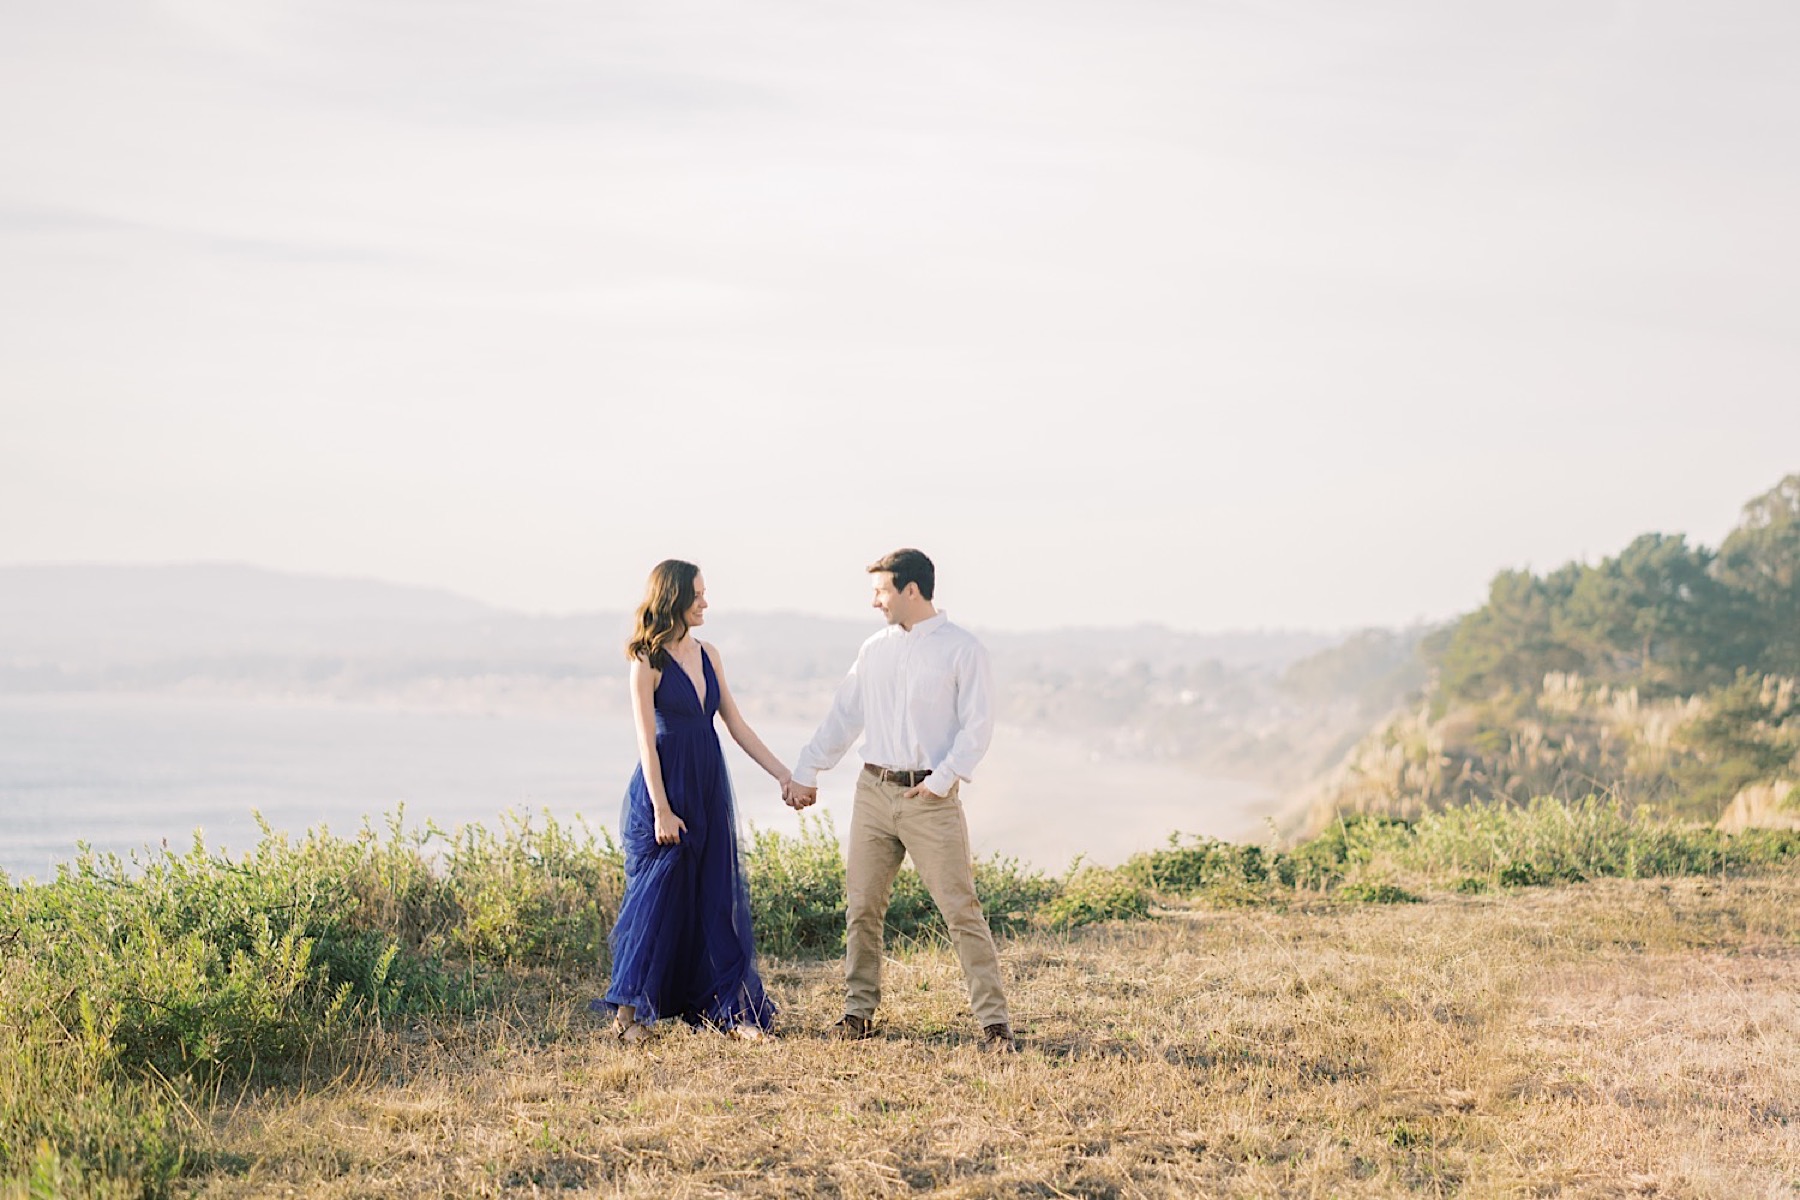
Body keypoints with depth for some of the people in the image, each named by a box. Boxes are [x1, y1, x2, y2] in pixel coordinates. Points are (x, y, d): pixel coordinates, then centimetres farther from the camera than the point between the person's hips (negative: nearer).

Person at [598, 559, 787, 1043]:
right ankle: (631, 1010, 9)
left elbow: (736, 725, 13)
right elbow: (646, 740, -11)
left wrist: (783, 774, 9)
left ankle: (731, 1008, 8)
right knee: (659, 896, -2)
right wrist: (661, 809, -16)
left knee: (717, 898, 5)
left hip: (709, 788, 6)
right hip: (665, 786, -6)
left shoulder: (708, 655, 10)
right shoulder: (648, 662, -8)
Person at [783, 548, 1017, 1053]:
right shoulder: (874, 649, 13)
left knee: (960, 908, -7)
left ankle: (993, 1019, -4)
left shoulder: (963, 649, -3)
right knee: (861, 906, 6)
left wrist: (941, 780, -15)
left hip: (931, 798, -5)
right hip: (874, 791, 5)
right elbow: (844, 715, 17)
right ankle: (859, 1010, 17)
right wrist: (805, 773, 14)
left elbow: (977, 727, -7)